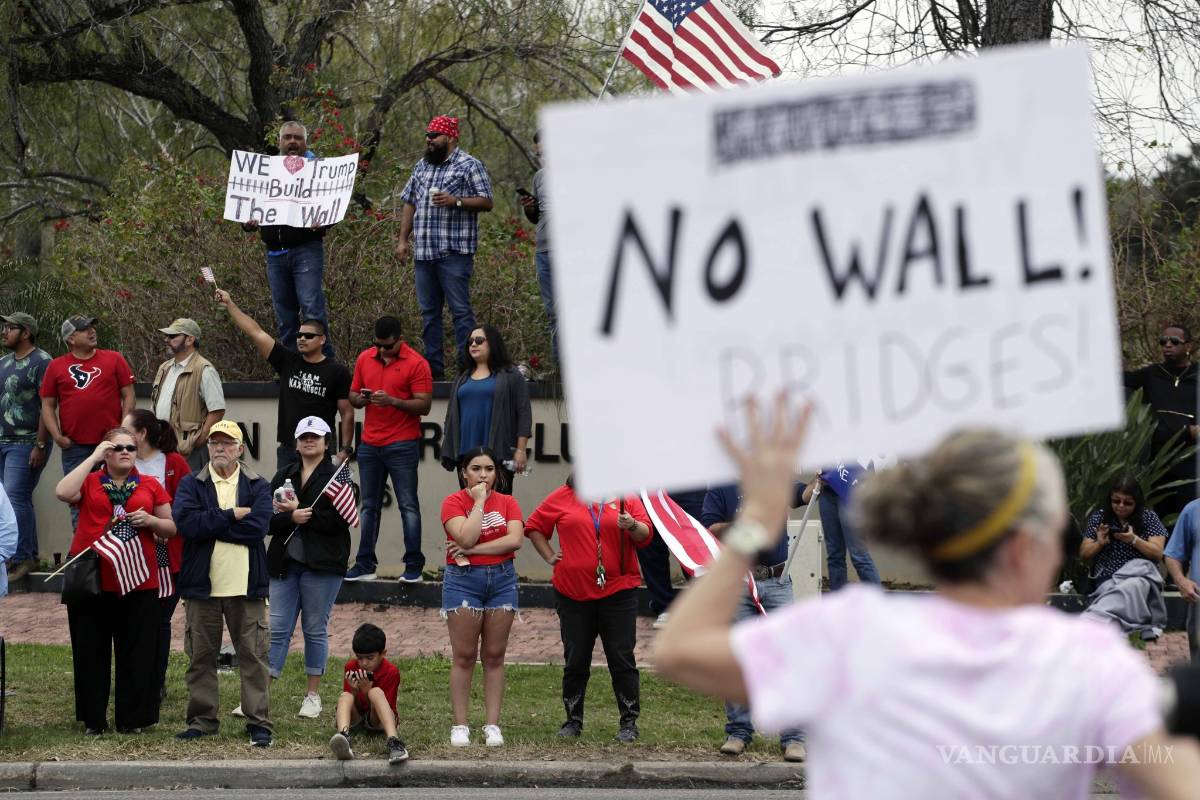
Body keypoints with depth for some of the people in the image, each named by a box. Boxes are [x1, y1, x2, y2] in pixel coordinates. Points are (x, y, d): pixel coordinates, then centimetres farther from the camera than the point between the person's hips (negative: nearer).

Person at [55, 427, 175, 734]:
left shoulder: (151, 486, 11)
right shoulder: (90, 482, 7)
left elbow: (170, 528, 15)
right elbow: (62, 493, -15)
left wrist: (150, 520, -7)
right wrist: (93, 458, -8)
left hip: (138, 581, 1)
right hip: (90, 579, -1)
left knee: (137, 652, 1)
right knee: (91, 651, 3)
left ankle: (132, 718, 9)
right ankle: (93, 719, 11)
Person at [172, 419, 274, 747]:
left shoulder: (258, 486, 6)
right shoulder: (191, 485, 6)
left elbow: (258, 527, -12)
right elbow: (185, 522, -13)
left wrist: (210, 525, -10)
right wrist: (232, 516, -13)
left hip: (246, 585, -1)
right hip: (202, 584, 1)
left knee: (253, 655, 0)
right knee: (201, 656, 6)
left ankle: (258, 722, 4)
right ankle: (202, 720, 15)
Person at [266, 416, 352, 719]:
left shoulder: (336, 478, 0)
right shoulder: (284, 477, 13)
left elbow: (339, 521, -13)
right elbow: (269, 519, 3)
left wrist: (300, 511, -13)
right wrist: (291, 517, -17)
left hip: (322, 566, -3)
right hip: (285, 563, 3)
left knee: (315, 629, 4)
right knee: (278, 629, 1)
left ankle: (313, 695, 13)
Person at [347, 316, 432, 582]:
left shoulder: (416, 363, -7)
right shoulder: (364, 359, 9)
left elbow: (424, 405, -11)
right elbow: (353, 396, 16)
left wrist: (393, 401, -23)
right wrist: (361, 398, -8)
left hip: (402, 446, -5)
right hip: (369, 445, 5)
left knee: (408, 506, -3)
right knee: (369, 507, 8)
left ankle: (414, 567, -2)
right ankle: (365, 565, 13)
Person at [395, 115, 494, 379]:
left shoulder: (470, 166, -1)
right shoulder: (421, 167, 18)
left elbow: (486, 202, -5)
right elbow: (409, 203, 21)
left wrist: (456, 201, -17)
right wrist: (403, 239, 14)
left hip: (454, 251, -7)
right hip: (424, 252, 7)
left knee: (461, 310, -8)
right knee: (428, 312, 8)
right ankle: (433, 366, 13)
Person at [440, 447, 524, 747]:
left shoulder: (507, 503, 6)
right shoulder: (453, 502, -3)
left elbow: (515, 539, -10)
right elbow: (466, 537, -19)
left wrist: (473, 550, -15)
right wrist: (479, 501, -13)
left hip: (502, 579, 3)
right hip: (463, 579, -3)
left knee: (494, 656, 4)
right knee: (464, 656, -2)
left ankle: (493, 725, 6)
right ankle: (460, 725, 1)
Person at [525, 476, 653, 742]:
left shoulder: (625, 496, 4)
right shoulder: (563, 497, 6)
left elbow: (645, 535, -1)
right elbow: (534, 527, 16)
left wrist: (632, 526, -22)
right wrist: (549, 557, 6)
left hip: (618, 592, -1)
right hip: (573, 593, 1)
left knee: (622, 659, -1)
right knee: (575, 662, 7)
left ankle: (629, 723, 5)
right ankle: (573, 721, 19)